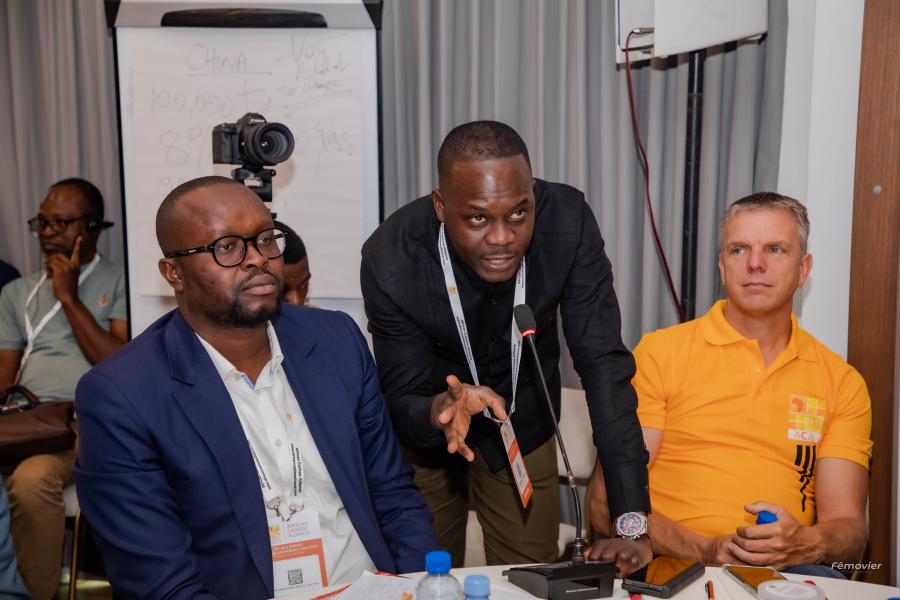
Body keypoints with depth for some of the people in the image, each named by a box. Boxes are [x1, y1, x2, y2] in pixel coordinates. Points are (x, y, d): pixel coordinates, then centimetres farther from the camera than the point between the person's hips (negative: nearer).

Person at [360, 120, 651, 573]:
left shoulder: (569, 222, -29)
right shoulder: (390, 260, -31)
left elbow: (603, 365, -26)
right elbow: (402, 401, -21)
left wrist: (633, 518, -32)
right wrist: (440, 411, -46)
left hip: (523, 424, 1)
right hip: (425, 425, -1)